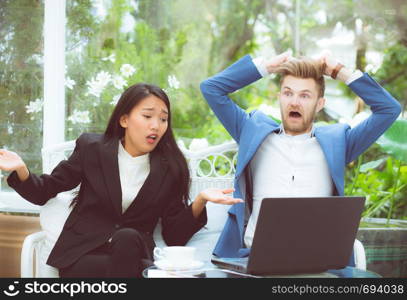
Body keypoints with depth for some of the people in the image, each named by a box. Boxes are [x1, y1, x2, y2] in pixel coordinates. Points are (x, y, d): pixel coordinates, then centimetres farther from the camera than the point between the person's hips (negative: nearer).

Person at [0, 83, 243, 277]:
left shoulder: (169, 169, 4)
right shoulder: (91, 148, 3)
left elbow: (175, 236, 2)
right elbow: (44, 191, 10)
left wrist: (200, 201, -16)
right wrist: (21, 169, -11)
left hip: (134, 253, 2)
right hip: (82, 257, -2)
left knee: (127, 238, -34)